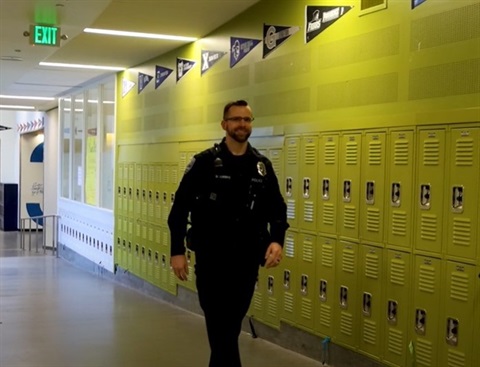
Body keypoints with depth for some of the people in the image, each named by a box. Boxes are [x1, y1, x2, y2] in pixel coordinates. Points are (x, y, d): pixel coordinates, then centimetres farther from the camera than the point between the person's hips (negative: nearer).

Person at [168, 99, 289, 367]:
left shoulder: (263, 166, 6)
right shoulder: (205, 162, -5)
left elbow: (277, 208, 9)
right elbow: (180, 207, -5)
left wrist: (277, 240, -10)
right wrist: (177, 250, -10)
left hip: (247, 261, 4)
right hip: (211, 259, -4)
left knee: (232, 326, 15)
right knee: (221, 329, -4)